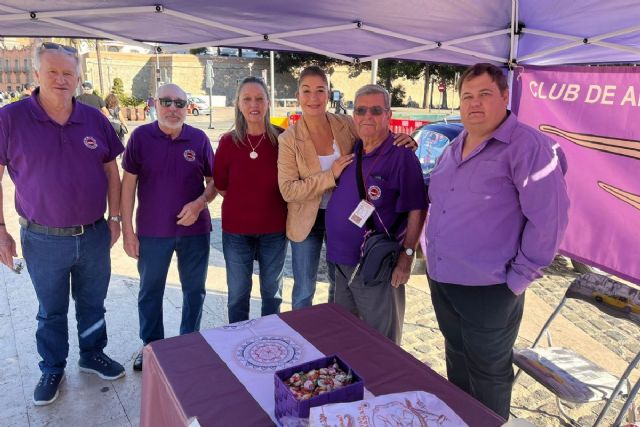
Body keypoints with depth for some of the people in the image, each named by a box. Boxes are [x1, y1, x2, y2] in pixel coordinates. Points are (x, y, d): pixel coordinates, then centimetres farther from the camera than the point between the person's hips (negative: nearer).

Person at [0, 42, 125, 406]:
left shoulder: (94, 119, 0)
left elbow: (111, 170, 7)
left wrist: (115, 217, 4)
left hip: (94, 235, 2)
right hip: (43, 239, -2)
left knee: (93, 303, 18)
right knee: (51, 311, 15)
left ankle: (93, 355, 39)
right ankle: (53, 369, 35)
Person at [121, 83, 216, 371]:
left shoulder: (199, 139, -2)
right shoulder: (141, 136, -5)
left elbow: (214, 181, 4)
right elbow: (128, 183, -2)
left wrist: (199, 204, -16)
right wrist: (127, 230, -4)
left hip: (195, 230, 1)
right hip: (151, 231, 0)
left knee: (194, 290, 13)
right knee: (150, 291, 14)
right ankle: (151, 345, 34)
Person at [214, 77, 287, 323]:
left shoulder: (282, 139, -7)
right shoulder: (228, 141, -6)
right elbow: (221, 186, 4)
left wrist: (270, 203, -1)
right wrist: (243, 203, 2)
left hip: (274, 229, 0)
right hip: (236, 230, 0)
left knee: (272, 292, 17)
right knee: (238, 293, 14)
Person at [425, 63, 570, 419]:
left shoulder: (527, 146, -16)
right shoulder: (454, 148, 10)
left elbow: (548, 217, -19)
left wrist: (520, 277, -17)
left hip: (488, 288, -7)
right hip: (440, 279, 8)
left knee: (488, 372, 11)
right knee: (457, 357, 25)